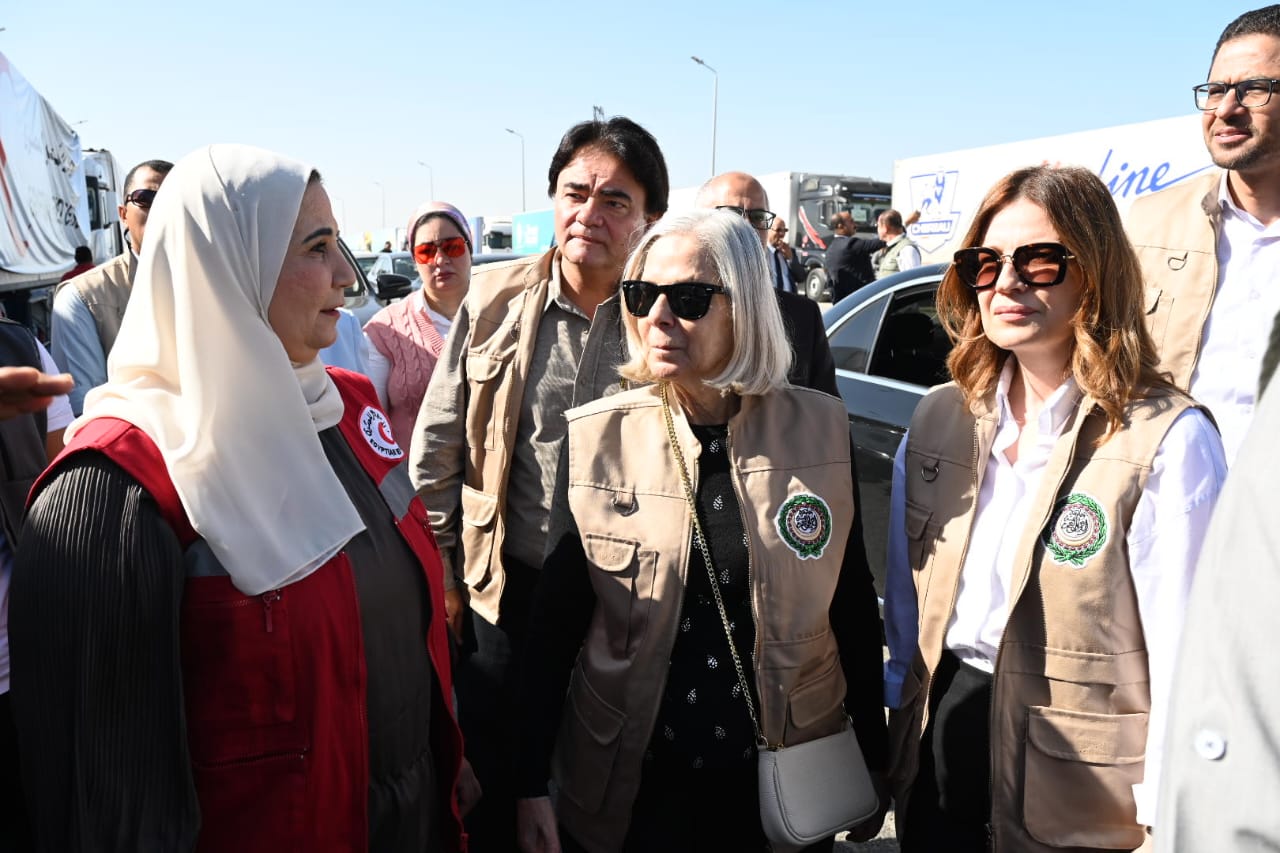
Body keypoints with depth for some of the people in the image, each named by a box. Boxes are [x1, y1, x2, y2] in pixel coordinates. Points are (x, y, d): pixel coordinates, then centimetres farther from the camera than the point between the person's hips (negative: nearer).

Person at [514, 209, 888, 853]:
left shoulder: (819, 431, -8)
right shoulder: (596, 438, -9)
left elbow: (854, 605, 1)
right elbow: (556, 616, -5)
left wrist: (875, 759, 6)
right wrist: (531, 782, -6)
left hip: (782, 779, 1)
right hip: (630, 782, 0)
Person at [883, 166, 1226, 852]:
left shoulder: (1168, 441, -16)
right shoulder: (939, 419, 0)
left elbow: (1185, 658, -15)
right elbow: (904, 599, 7)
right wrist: (892, 713, 11)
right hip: (936, 742, 5)